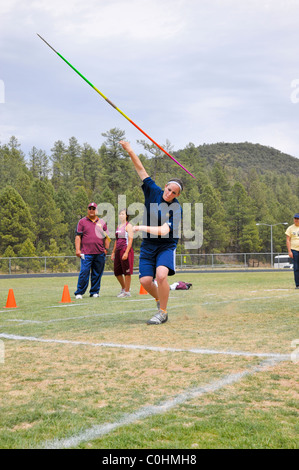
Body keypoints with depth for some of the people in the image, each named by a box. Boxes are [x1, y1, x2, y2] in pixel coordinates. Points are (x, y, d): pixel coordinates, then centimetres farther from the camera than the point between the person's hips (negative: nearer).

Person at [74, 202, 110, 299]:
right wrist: (77, 249, -5)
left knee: (97, 274, 5)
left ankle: (94, 292, 16)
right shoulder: (82, 221, 8)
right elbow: (78, 236, 4)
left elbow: (106, 237, 18)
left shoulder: (101, 222, 16)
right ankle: (79, 293, 1)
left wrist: (106, 248, 9)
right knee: (84, 273, -8)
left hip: (100, 253, 3)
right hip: (86, 253, -3)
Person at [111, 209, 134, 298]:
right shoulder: (118, 227, 20)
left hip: (126, 250, -8)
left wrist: (126, 252, -20)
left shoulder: (128, 226, -4)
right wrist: (113, 252, 20)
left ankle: (127, 291, 2)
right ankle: (123, 288, 26)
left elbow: (130, 239, -12)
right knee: (117, 272, 10)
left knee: (127, 272, -4)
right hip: (118, 250, 8)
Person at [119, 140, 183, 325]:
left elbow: (164, 231, -24)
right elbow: (141, 170, -2)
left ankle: (163, 312, -9)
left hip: (166, 246, -4)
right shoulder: (153, 191, -2)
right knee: (145, 280, -6)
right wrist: (130, 151, -8)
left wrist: (142, 228, -27)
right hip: (148, 245, 4)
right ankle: (160, 299, 26)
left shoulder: (176, 209, -14)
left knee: (161, 275, -26)